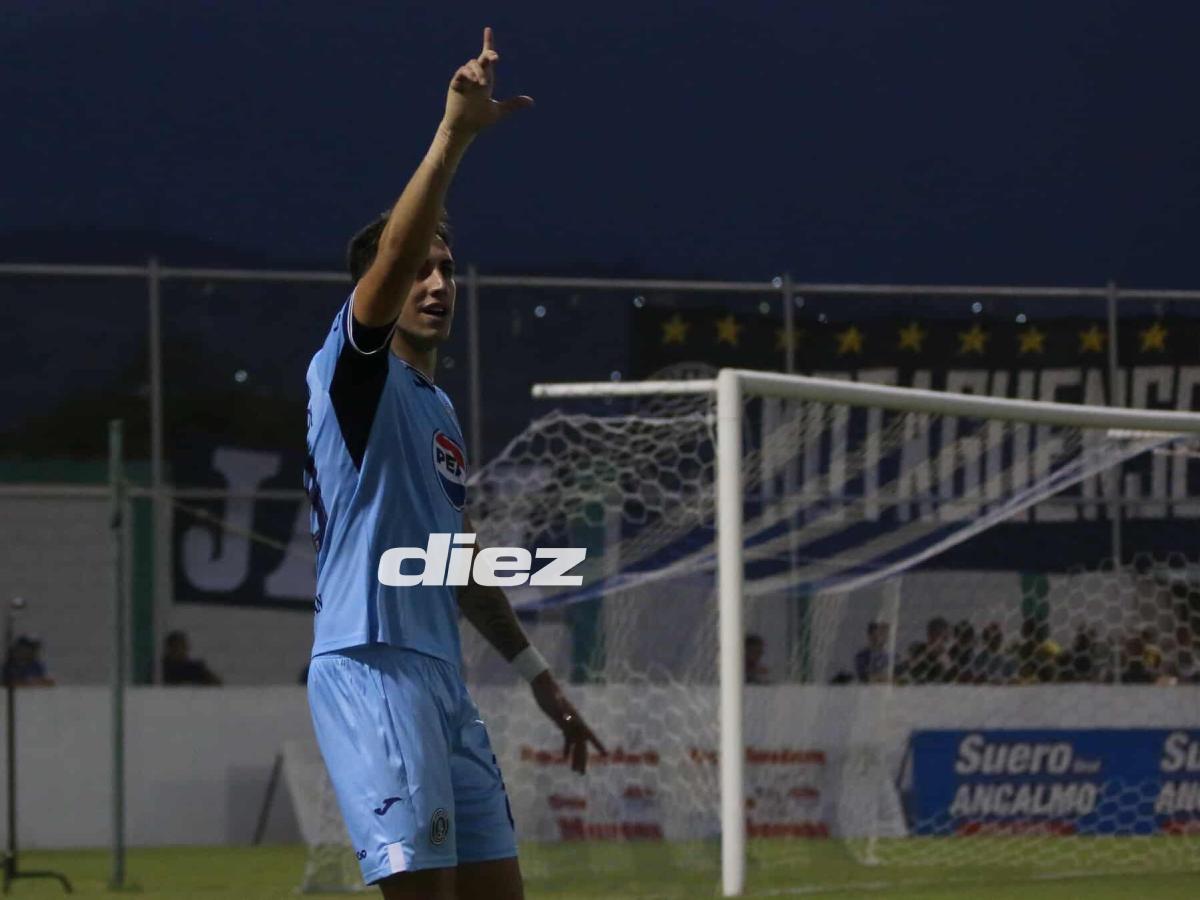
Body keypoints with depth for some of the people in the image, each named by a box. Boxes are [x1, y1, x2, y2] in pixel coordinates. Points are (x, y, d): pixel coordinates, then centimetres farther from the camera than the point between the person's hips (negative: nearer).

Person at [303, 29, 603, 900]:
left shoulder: (440, 410, 22)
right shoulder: (357, 375, -2)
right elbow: (392, 255, -22)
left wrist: (540, 676, 32)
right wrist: (454, 135, -33)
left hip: (444, 680, 9)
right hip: (372, 666, -9)